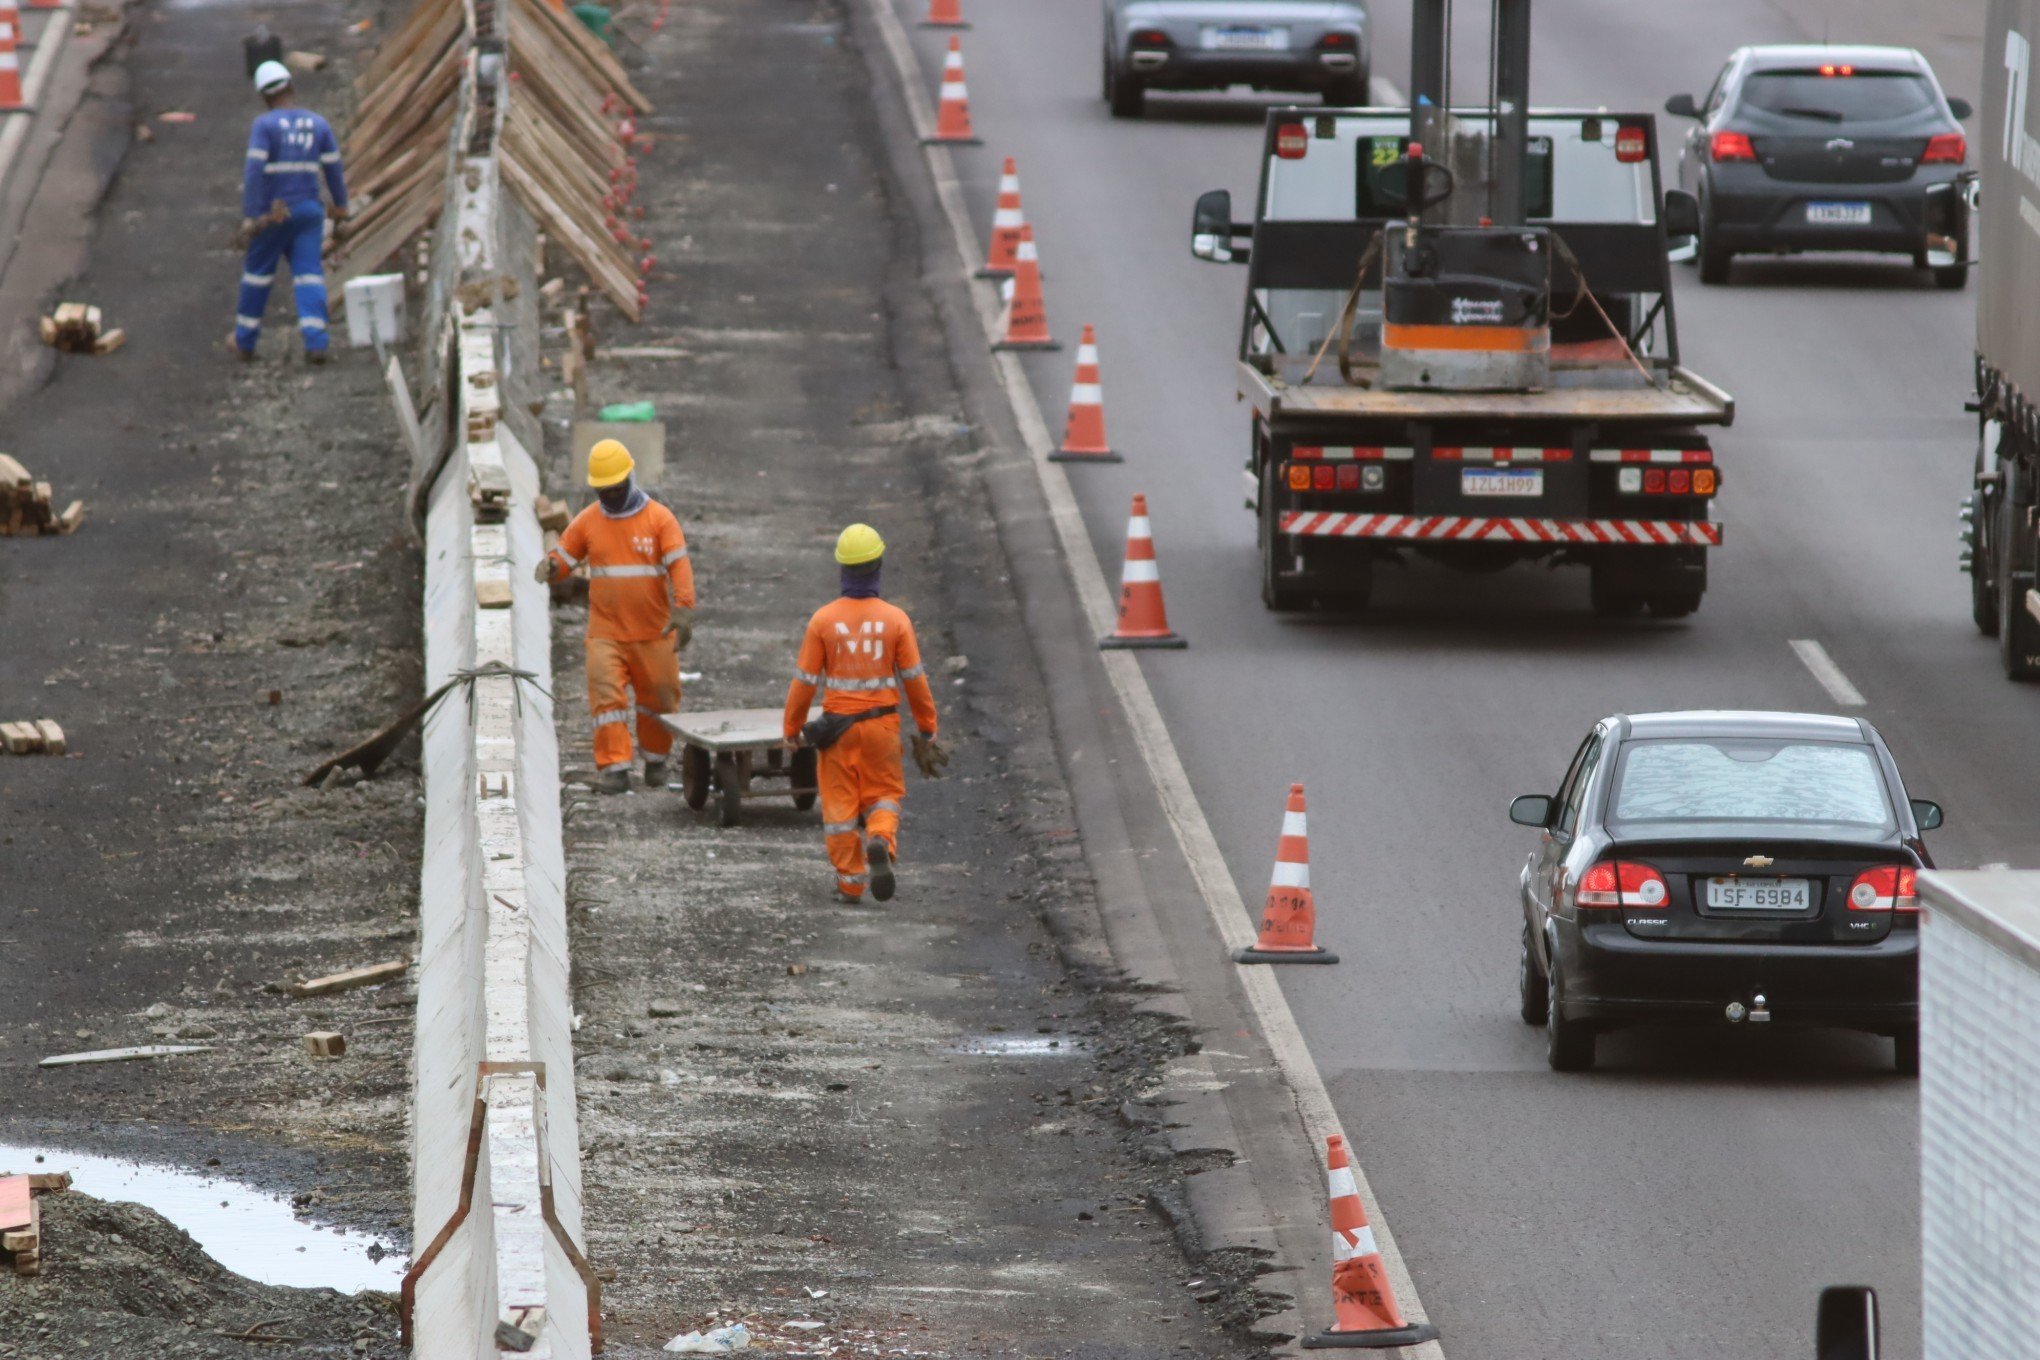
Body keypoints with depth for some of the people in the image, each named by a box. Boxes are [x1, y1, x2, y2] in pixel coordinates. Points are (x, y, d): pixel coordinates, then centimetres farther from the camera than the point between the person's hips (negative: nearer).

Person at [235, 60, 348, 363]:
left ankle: (245, 341, 21)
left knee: (257, 273, 13)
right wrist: (340, 204, 24)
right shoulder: (318, 124, 2)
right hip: (309, 210, 3)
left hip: (272, 213, -3)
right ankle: (316, 342, -14)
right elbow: (333, 170, 8)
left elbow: (253, 172, -18)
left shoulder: (264, 125, -10)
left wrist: (249, 217, -17)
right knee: (308, 275, 1)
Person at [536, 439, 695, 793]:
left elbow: (679, 565, -10)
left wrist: (683, 610, -24)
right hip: (606, 632, 1)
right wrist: (550, 566, -17)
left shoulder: (659, 518, -3)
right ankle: (614, 768, -12)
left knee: (658, 698, 10)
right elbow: (564, 556, 10)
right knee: (607, 696, -12)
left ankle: (656, 760, 31)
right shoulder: (588, 522, 5)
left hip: (653, 631, -1)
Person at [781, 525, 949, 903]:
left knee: (841, 804, 10)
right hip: (882, 724, 0)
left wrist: (793, 728, 7)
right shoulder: (895, 619, -8)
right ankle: (881, 842, -17)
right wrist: (927, 729, 7)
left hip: (837, 726, 0)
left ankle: (850, 883, 11)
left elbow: (804, 681, -5)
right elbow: (915, 679, -3)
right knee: (884, 794, 14)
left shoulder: (823, 620, -9)